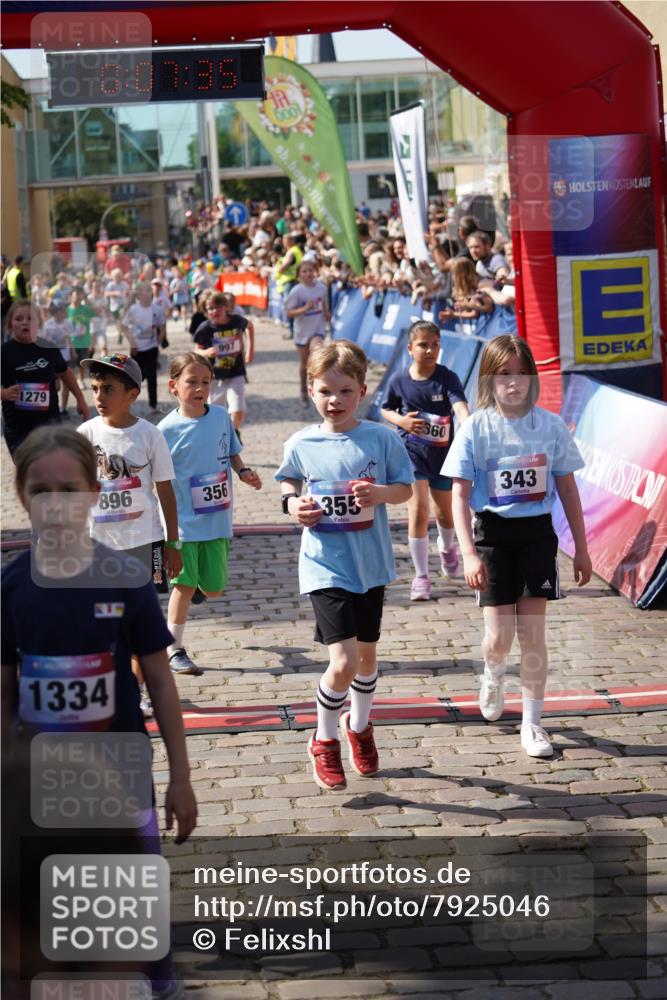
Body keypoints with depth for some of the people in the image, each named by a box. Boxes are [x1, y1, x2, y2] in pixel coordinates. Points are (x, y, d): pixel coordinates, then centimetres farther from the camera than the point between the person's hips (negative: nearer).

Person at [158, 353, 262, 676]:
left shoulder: (221, 416, 2)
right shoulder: (167, 430, -10)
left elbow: (232, 453, 18)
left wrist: (244, 472, -2)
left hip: (217, 520, 4)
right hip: (183, 523, -4)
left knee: (213, 589, 9)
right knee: (185, 585, -5)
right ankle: (174, 650, 12)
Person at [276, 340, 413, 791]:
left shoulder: (382, 439, -6)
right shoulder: (301, 444, -5)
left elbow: (406, 487, 2)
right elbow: (289, 483, 14)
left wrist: (380, 493, -18)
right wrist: (292, 504, -7)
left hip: (372, 564, 2)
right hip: (326, 567, -2)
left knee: (367, 653, 19)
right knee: (344, 661, -13)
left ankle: (359, 725, 47)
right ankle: (324, 741, 13)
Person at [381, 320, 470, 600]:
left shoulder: (447, 378, -12)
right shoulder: (399, 380, -7)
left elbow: (460, 406, -28)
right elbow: (386, 409, 9)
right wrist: (402, 420, -13)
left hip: (443, 452, 1)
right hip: (411, 451, -1)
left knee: (445, 511, 18)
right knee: (418, 510, -11)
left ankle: (446, 548, 53)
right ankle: (421, 576, 0)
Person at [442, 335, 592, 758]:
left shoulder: (550, 425, -2)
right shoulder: (476, 428, -7)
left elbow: (568, 489, 6)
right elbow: (460, 496, -8)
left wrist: (581, 548, 8)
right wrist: (469, 553, -17)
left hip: (538, 533, 1)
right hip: (493, 533, -1)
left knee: (533, 633, 0)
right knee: (499, 637, -2)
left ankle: (533, 723, 13)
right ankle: (493, 675, 34)